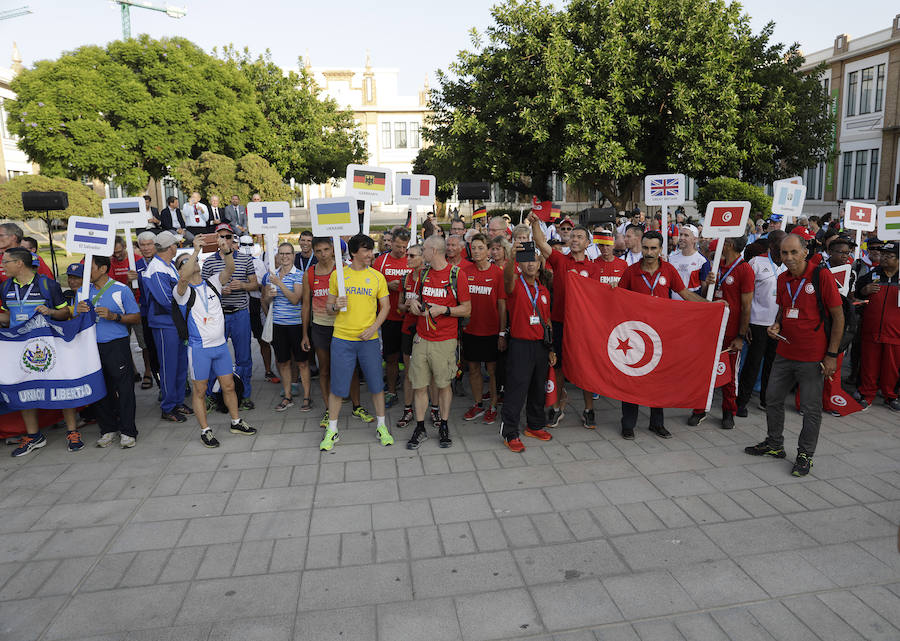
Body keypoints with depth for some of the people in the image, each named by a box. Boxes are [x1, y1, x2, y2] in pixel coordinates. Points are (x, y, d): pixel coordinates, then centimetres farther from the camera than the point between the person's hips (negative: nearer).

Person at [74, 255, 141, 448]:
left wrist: (114, 316, -16)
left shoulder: (121, 290, -1)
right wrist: (79, 312, -7)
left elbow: (136, 318, -1)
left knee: (124, 388, -3)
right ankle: (107, 429, 21)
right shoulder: (83, 292, 11)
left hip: (117, 345, -4)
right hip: (92, 347, 4)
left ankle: (127, 431, 6)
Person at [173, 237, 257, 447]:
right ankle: (205, 430, 15)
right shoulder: (182, 291, -6)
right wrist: (197, 249, -33)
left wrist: (226, 251, -29)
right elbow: (183, 279, -29)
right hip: (199, 348, -4)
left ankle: (236, 422, 26)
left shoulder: (212, 283, 7)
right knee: (200, 391, 4)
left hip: (220, 344, 4)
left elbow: (230, 269, -10)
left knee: (228, 385, 12)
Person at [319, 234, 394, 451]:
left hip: (369, 339, 1)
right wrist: (335, 306, -13)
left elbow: (385, 307, 6)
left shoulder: (377, 276, 4)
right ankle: (332, 430, 19)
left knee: (376, 384, 7)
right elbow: (329, 305, 10)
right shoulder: (337, 274, 3)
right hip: (342, 338, -1)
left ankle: (381, 426, 24)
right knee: (338, 386, 4)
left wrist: (373, 327, -8)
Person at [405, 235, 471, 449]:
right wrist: (414, 301, 3)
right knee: (419, 385, 5)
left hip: (445, 341, -4)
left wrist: (443, 309, -16)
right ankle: (420, 428, 18)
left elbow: (466, 309, -5)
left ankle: (444, 426, 23)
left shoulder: (456, 274, -6)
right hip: (421, 339, 4)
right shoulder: (424, 273, 10)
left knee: (444, 385, 8)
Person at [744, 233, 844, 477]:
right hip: (784, 353, 6)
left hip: (812, 357, -6)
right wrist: (776, 324, -1)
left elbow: (838, 317, -9)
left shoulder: (822, 276, -12)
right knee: (773, 399, 14)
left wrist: (832, 354, -11)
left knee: (811, 409, 5)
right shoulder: (783, 279, 5)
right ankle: (775, 444, 32)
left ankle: (805, 455, 21)